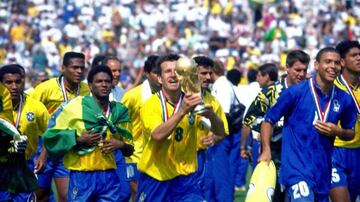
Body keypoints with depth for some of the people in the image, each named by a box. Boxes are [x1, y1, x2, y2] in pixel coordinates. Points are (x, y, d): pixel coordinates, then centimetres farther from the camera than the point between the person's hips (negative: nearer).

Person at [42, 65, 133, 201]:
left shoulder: (119, 111, 8)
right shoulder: (75, 107, -7)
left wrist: (120, 144, -2)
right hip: (82, 176, -4)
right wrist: (78, 139, -16)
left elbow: (129, 140, 21)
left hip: (109, 176, 4)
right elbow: (51, 135, -5)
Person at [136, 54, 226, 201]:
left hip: (184, 179, 1)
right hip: (154, 179, -1)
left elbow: (220, 132, -9)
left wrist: (210, 115, -31)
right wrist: (182, 111, -40)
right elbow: (158, 135, -28)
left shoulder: (192, 102, 0)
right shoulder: (150, 105, -9)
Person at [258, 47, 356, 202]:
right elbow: (268, 120, 1)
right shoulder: (295, 92, -5)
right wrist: (266, 150, -12)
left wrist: (337, 131, -4)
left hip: (324, 170, 6)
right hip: (296, 168, -6)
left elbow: (351, 133, 19)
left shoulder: (344, 99, 6)